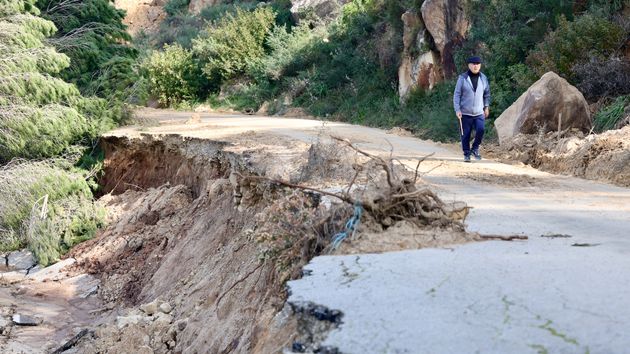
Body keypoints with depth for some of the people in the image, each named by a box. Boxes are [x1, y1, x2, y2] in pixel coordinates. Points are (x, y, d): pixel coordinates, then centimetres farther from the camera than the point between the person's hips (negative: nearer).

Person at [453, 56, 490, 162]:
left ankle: (475, 148, 5)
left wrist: (486, 107, 15)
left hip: (479, 113, 2)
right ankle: (466, 154, 17)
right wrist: (457, 109, -11)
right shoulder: (462, 78, -4)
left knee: (480, 130, -18)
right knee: (465, 135, 2)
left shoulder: (483, 78, 5)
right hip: (465, 113, -2)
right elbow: (457, 95, -4)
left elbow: (487, 94, 18)